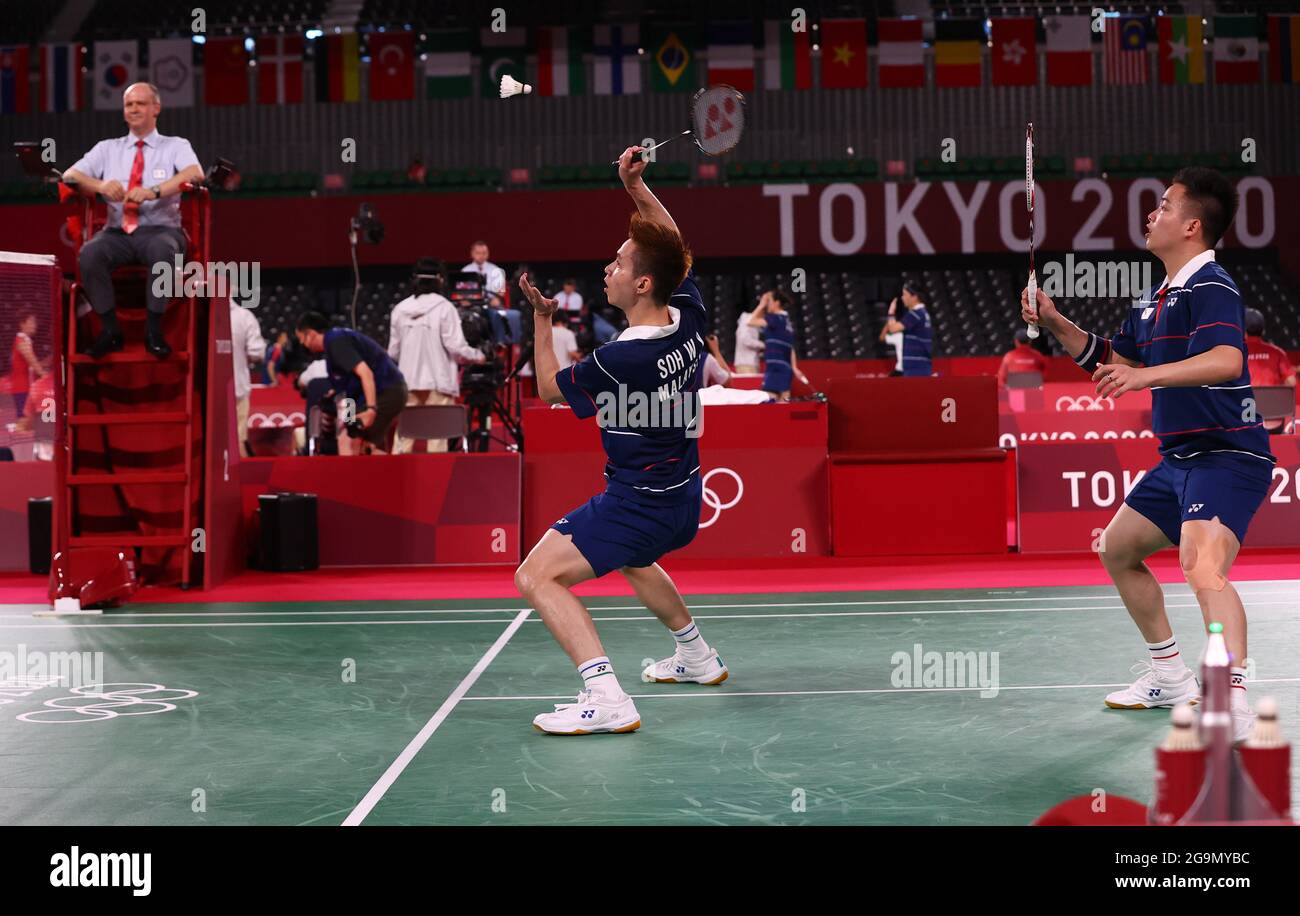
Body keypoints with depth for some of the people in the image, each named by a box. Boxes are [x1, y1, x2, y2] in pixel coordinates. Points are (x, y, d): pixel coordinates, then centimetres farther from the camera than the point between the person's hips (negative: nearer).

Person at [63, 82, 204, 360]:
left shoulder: (176, 146, 11)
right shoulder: (107, 148, 19)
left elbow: (195, 173, -10)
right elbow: (70, 175, 7)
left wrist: (153, 191, -28)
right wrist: (100, 185, -17)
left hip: (160, 230, -2)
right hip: (117, 233, 2)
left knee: (163, 249, -38)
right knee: (89, 253, -30)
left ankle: (154, 331, -28)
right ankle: (110, 330, -20)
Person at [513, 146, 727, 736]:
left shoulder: (618, 361, -26)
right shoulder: (688, 315, -7)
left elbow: (551, 389, -6)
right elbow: (673, 247, 13)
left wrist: (541, 317, 1)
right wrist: (636, 187, 7)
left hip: (636, 503, -9)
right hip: (683, 494, 9)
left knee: (537, 577, -10)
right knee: (633, 560, 38)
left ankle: (606, 698, -22)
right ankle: (698, 658, 50)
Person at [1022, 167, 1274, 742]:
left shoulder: (1210, 287, -16)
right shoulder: (1156, 300, 14)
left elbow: (1226, 359, -35)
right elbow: (1113, 357, 28)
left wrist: (1147, 375, -46)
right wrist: (1055, 323, 14)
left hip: (1226, 457, -11)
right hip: (1178, 458, 11)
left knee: (1203, 570, -30)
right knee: (1117, 550, 20)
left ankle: (1232, 702, -35)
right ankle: (1171, 677, 31)